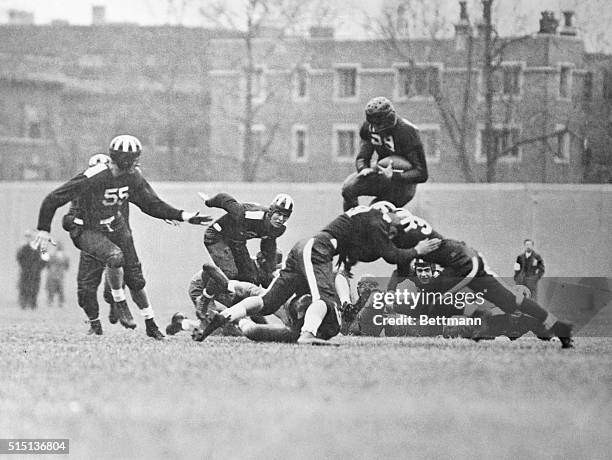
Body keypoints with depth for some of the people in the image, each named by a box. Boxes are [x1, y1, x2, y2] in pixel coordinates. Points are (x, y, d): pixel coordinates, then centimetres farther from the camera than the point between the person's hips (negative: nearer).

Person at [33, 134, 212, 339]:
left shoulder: (133, 177, -10)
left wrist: (183, 216, -5)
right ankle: (119, 303, -9)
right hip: (87, 230, -6)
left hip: (114, 225, 6)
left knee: (134, 277, 5)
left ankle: (151, 324, 19)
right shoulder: (92, 178, -30)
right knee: (115, 256, -33)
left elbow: (152, 204, 4)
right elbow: (53, 199, -22)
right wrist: (43, 230, -19)